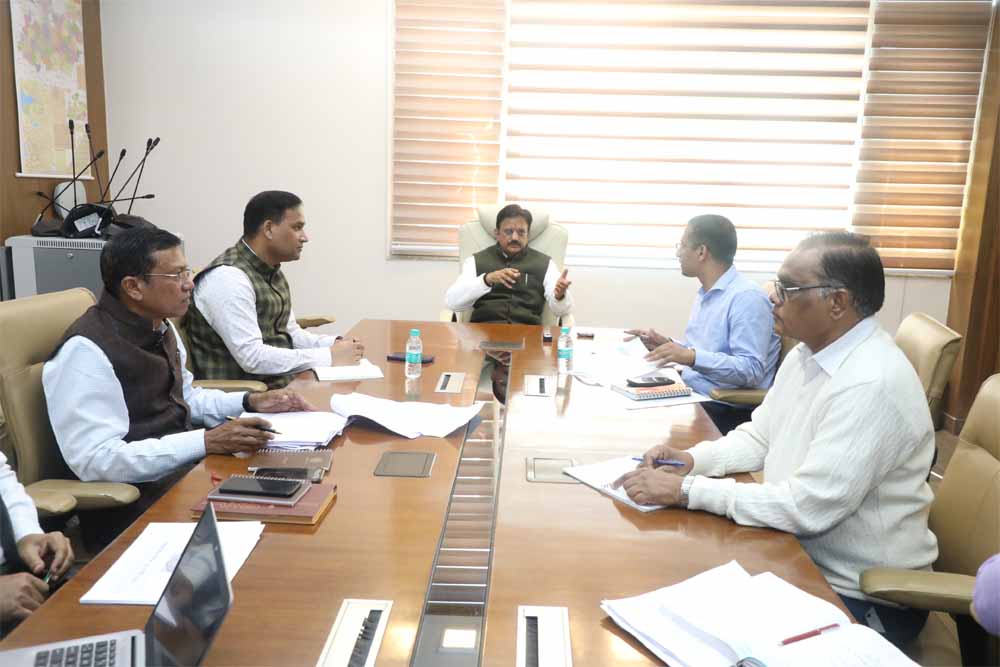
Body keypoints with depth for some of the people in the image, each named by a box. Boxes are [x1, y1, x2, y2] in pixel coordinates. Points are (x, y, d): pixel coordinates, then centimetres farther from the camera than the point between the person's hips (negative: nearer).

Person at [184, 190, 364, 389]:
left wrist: (334, 344, 0)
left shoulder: (272, 272, 11)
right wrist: (329, 357, -21)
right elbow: (252, 357, -24)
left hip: (283, 383, 8)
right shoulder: (228, 277, -18)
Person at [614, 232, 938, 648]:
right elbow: (758, 438, 10)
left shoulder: (872, 384, -27)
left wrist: (686, 489, -25)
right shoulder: (808, 352, 2)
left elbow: (809, 506, -29)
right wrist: (691, 459, -8)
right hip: (801, 557, 8)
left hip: (862, 598, -7)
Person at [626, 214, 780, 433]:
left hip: (725, 412, -9)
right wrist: (666, 344, 6)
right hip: (693, 399, 9)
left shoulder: (747, 297, -15)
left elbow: (751, 370, -23)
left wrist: (692, 357, -31)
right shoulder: (706, 294, 15)